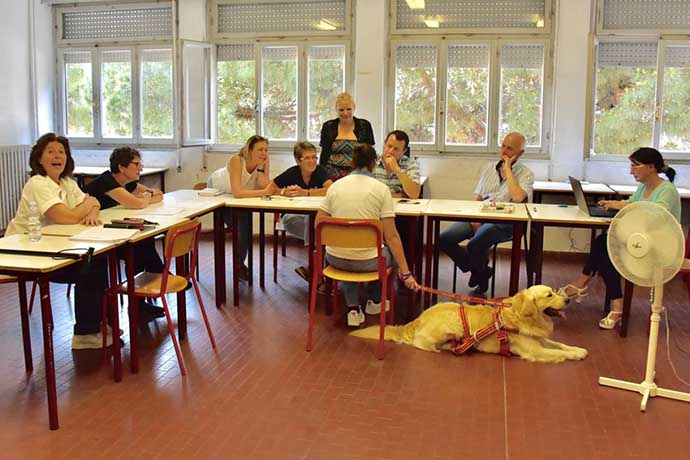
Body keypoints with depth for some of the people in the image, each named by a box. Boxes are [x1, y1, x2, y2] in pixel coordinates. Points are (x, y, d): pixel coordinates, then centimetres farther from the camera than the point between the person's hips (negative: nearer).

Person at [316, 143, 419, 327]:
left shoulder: (335, 186, 1)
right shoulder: (381, 189, -8)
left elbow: (319, 224, 6)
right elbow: (391, 236, -11)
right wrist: (406, 273, -7)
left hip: (336, 259, 3)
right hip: (367, 262, -3)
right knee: (391, 250, 30)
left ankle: (353, 308, 25)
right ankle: (374, 300, 45)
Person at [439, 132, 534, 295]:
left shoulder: (526, 174, 0)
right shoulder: (489, 168, 19)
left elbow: (518, 198, -20)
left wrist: (507, 169, -11)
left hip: (504, 222, -6)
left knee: (475, 244, -33)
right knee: (444, 239, -15)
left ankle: (480, 273, 4)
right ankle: (478, 269, 7)